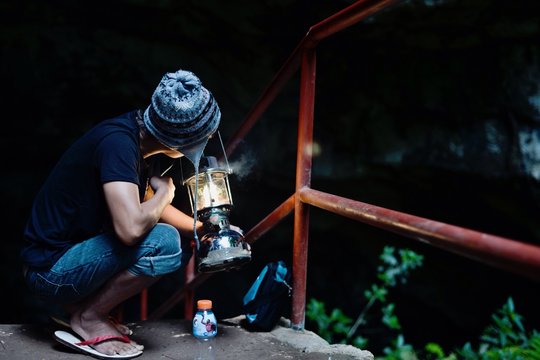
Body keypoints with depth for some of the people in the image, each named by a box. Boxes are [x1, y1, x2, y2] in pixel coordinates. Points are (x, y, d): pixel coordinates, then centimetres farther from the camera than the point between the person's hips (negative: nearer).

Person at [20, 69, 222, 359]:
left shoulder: (135, 133, 3)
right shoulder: (118, 142, -25)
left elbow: (150, 204, 19)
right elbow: (131, 228, -37)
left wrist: (204, 229, 11)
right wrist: (165, 190, -17)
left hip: (73, 252, 9)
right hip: (51, 268, -9)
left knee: (184, 246, 11)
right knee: (164, 242, -26)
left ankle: (82, 302, 9)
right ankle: (88, 318, -7)